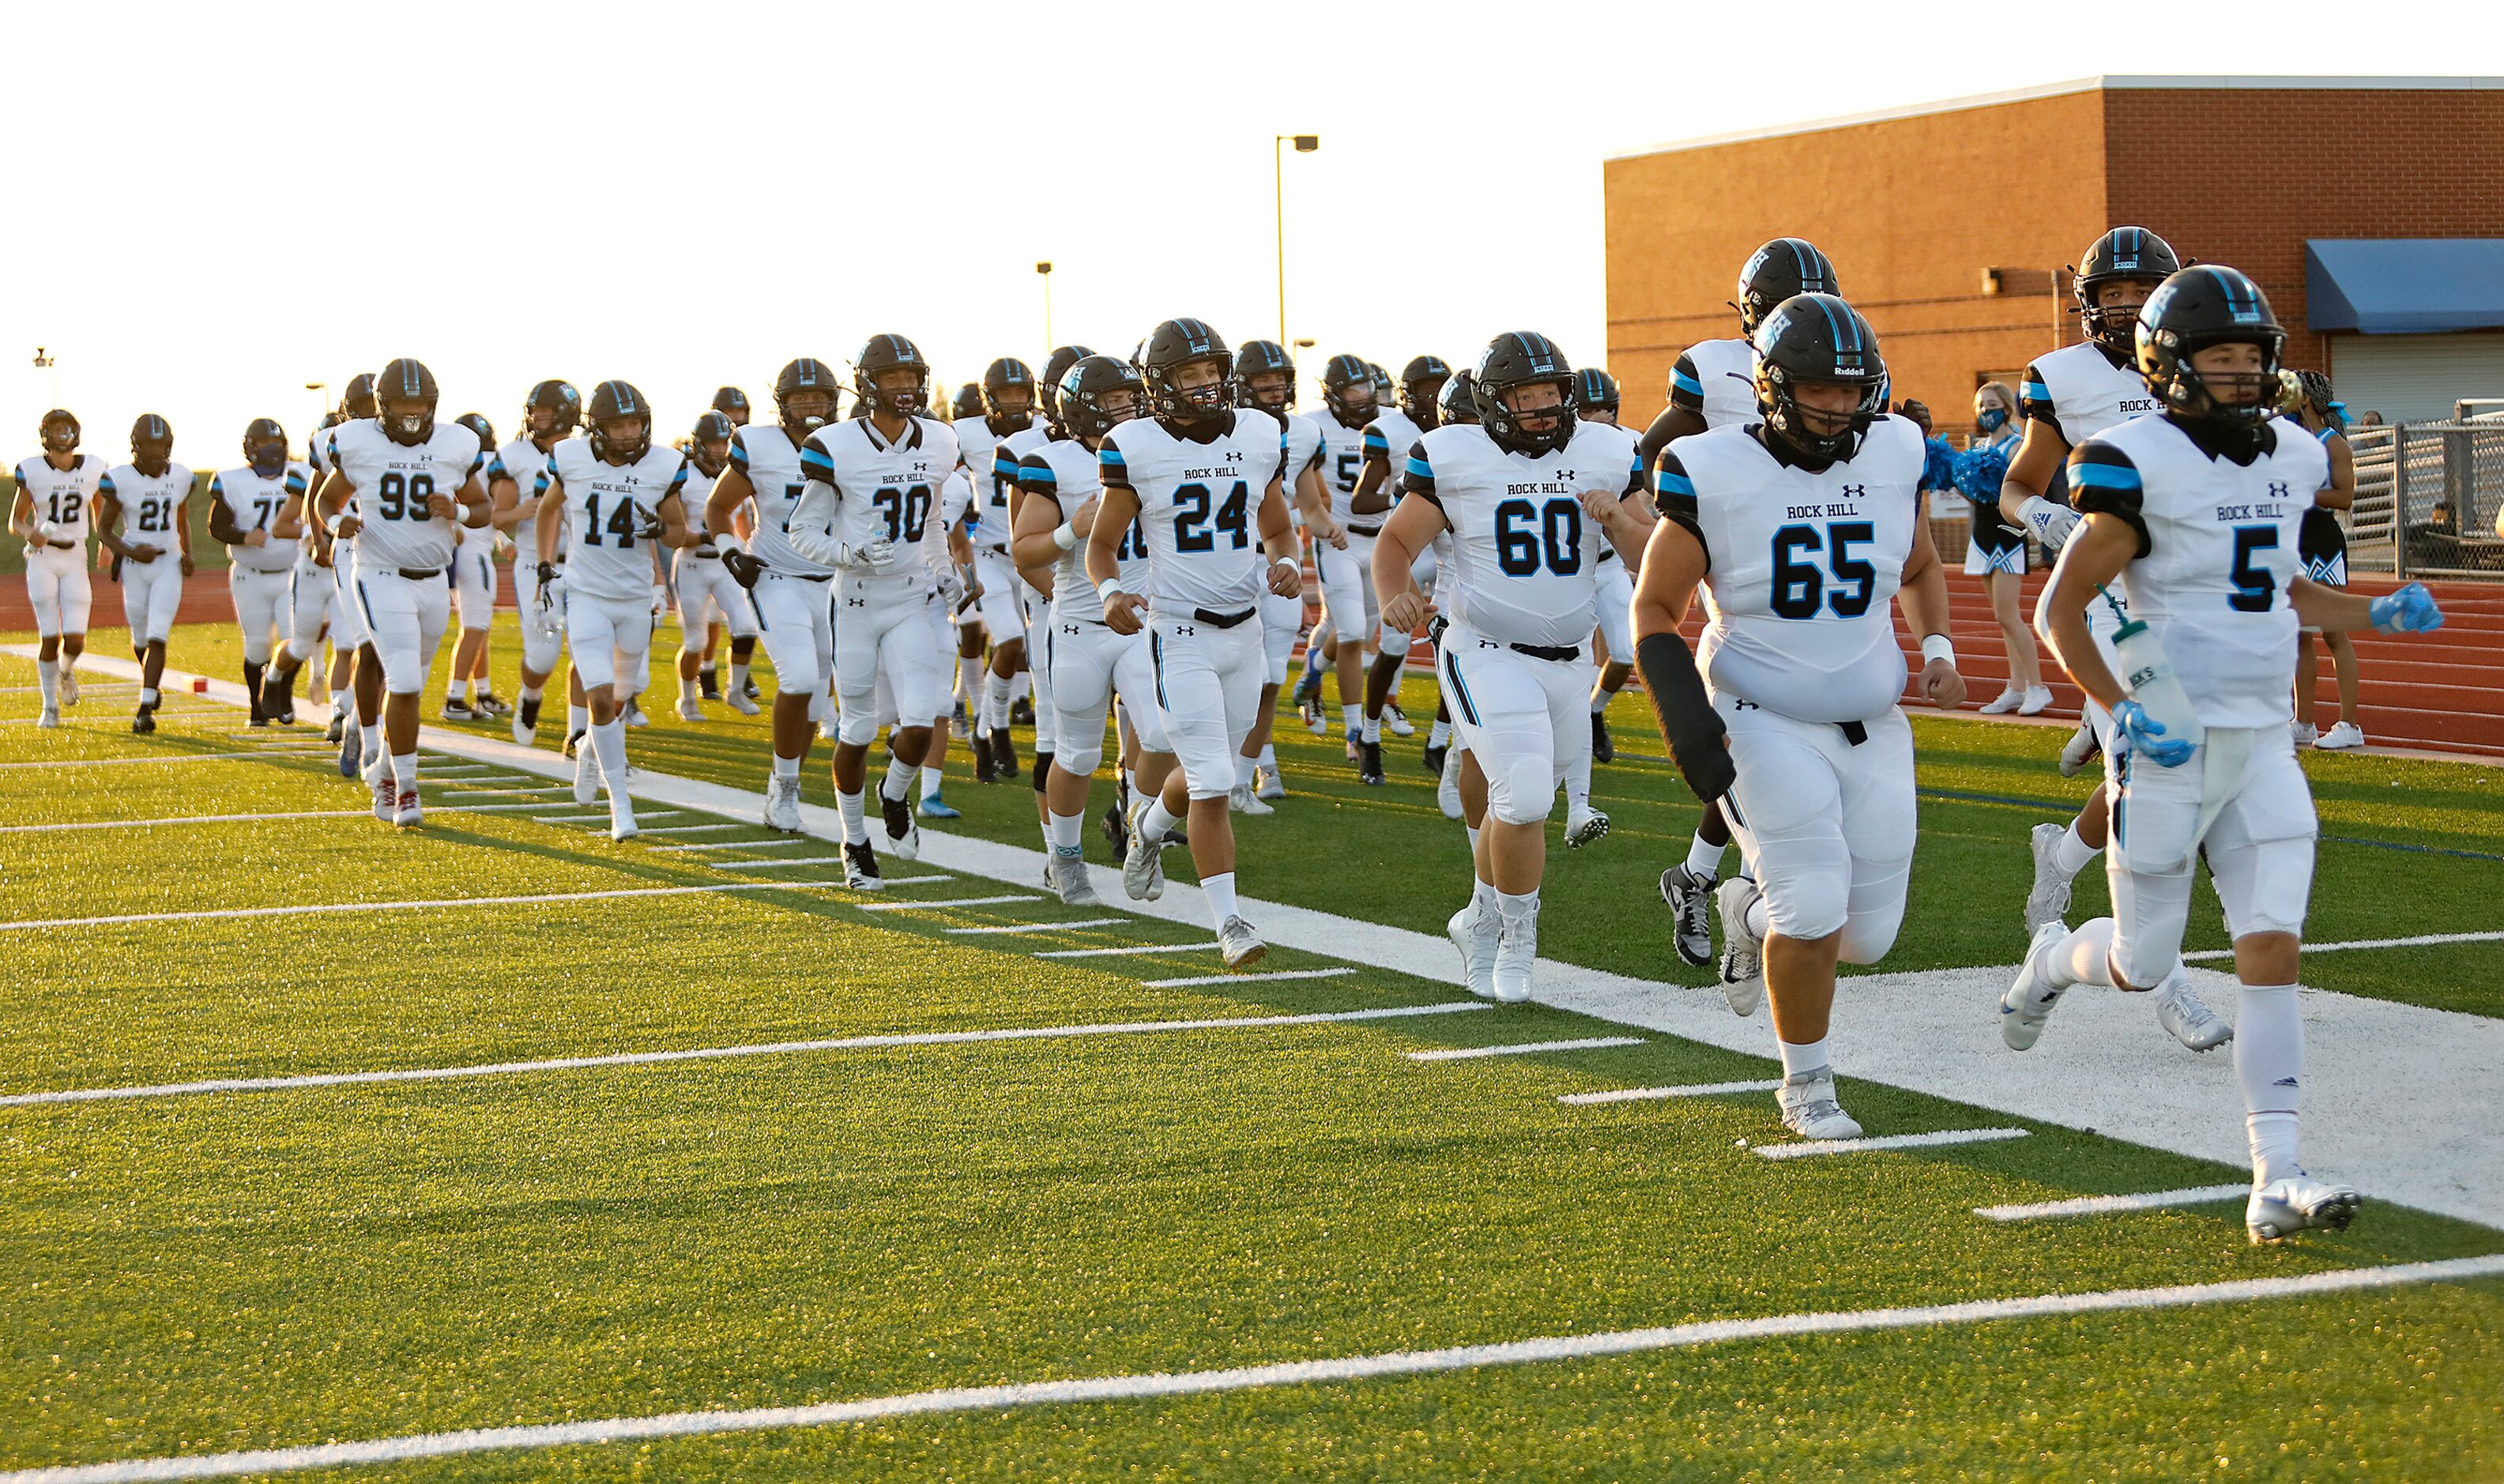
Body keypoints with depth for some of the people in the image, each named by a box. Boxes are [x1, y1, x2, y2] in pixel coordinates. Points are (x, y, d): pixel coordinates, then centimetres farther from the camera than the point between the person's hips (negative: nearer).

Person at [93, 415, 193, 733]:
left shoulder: (180, 478, 2)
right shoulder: (120, 480, -8)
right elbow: (103, 529, -2)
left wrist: (187, 555, 3)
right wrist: (130, 551, -19)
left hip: (169, 565, 1)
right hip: (135, 565, -1)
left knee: (157, 638, -11)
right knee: (142, 638, 11)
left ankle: (146, 709, -13)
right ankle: (151, 685, 43)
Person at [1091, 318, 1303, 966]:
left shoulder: (1259, 437, 3)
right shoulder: (1135, 449, -8)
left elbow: (1278, 530, 16)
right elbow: (1102, 544, 1)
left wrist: (1286, 564, -6)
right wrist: (1110, 591, -19)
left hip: (1244, 629, 5)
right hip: (1180, 636, -5)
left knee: (1209, 771, 18)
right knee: (1212, 786, -11)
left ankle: (1150, 823, 50)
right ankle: (1230, 924, -5)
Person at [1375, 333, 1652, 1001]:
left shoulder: (1604, 456, -1)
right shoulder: (1453, 459, -10)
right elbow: (1396, 542, -3)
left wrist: (1617, 520, -18)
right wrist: (1394, 598, -23)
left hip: (1567, 663, 5)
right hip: (1488, 658, -5)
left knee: (1521, 807, 18)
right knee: (1523, 800, -19)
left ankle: (1480, 921, 41)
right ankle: (1517, 937, 2)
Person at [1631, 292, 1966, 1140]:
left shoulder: (1892, 456, -1)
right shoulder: (1714, 475, -13)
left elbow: (1920, 569, 18)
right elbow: (1654, 610, -5)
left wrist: (1937, 649, 0)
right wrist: (1685, 720, -18)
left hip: (1872, 727, 5)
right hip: (1764, 722, -5)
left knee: (1868, 933, 4)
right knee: (1815, 907, -16)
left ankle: (1753, 914, 37)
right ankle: (1805, 1088, 7)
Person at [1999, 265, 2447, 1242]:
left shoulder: (2290, 459, 9)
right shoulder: (2142, 468, -13)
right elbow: (2061, 614, -9)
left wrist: (2376, 615, 11)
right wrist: (2121, 710, -21)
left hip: (2262, 742, 5)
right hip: (2169, 741, -5)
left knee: (2273, 950, -8)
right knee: (2143, 966, 6)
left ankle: (2276, 1178, -9)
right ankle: (2053, 960, 42)